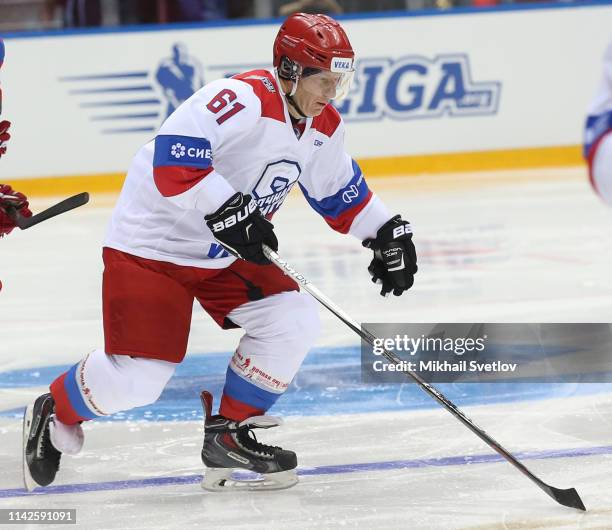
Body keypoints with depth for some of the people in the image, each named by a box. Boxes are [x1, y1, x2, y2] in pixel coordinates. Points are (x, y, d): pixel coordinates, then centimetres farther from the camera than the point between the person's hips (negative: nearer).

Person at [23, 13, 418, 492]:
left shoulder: (323, 128, 2)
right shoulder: (241, 99, -26)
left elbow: (342, 193, 19)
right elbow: (173, 157, -36)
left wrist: (387, 232, 11)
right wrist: (225, 210, -41)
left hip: (225, 254, 8)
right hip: (151, 246, -8)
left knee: (294, 321, -8)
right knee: (137, 378, -12)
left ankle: (228, 434, 6)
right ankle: (55, 413, 19)